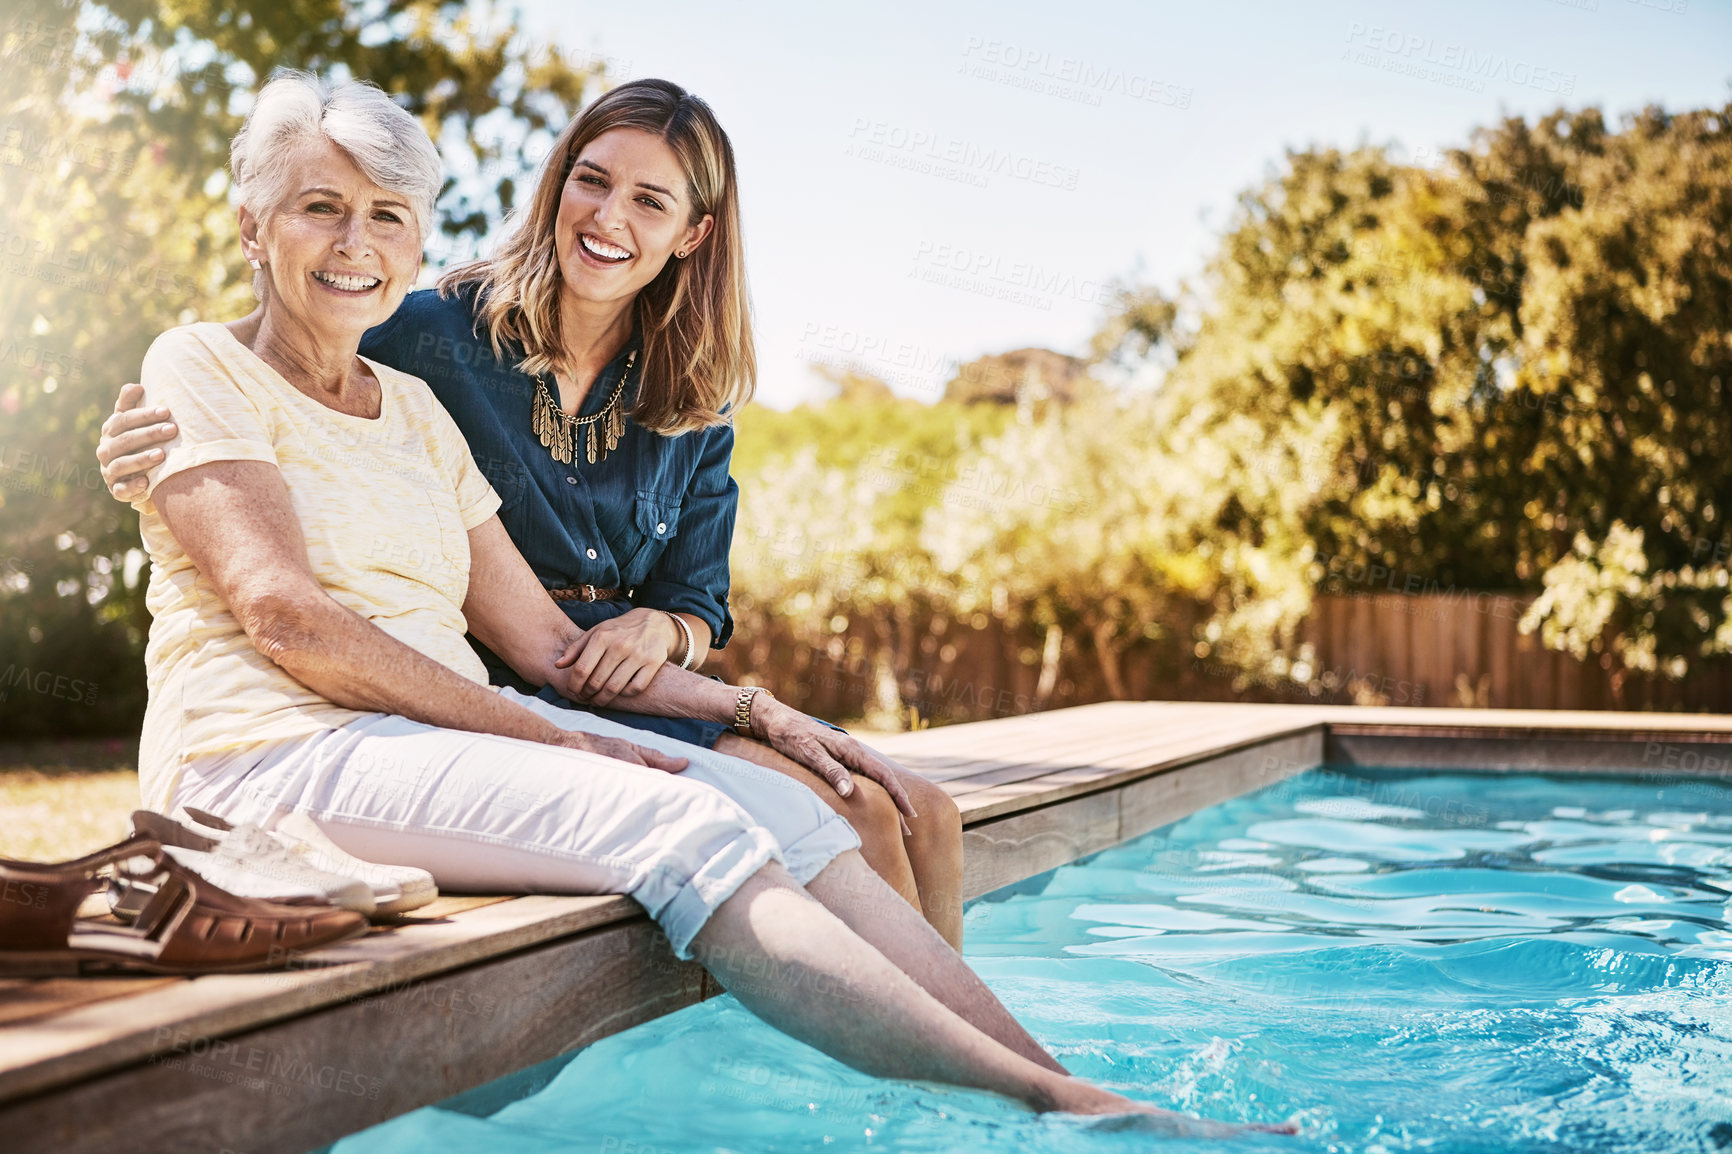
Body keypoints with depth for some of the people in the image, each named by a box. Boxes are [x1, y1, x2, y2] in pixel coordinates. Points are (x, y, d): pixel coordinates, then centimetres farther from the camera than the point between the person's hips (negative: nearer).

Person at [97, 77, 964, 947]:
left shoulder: (694, 409, 12)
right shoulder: (436, 335, -3)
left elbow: (699, 609, 12)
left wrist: (659, 631, -12)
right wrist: (150, 461, -20)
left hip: (629, 695, 6)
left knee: (924, 817, -11)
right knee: (847, 815, -22)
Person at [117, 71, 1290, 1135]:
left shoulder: (414, 408, 20)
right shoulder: (203, 369, 1)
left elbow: (548, 644, 15)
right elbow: (286, 617, -14)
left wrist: (750, 707, 2)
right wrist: (543, 738, -17)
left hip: (448, 733, 7)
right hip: (278, 752, -7)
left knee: (784, 809, -14)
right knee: (687, 829, -27)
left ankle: (1063, 1079, -21)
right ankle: (1052, 1103, -30)